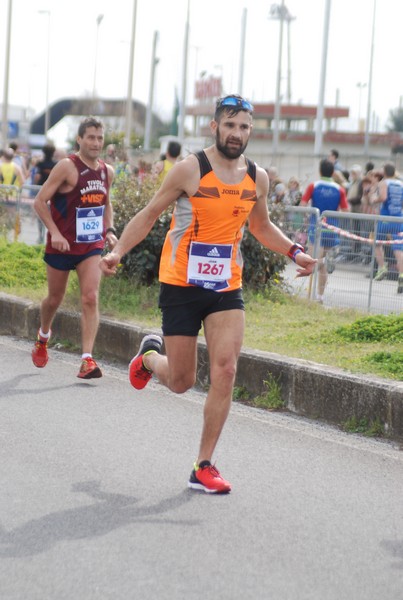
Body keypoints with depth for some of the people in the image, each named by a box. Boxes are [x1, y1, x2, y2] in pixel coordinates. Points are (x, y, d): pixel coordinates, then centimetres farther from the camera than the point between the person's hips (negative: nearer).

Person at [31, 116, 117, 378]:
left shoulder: (107, 171, 5)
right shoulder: (67, 167, -13)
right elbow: (40, 201, -13)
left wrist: (109, 230, 5)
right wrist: (55, 233, -23)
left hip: (92, 246, 3)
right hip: (61, 245, -3)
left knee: (91, 298, -13)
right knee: (55, 299, 13)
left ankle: (87, 359, -16)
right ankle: (43, 337, 44)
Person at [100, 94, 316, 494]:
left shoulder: (257, 178, 5)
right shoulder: (191, 170, -10)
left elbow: (261, 227, 22)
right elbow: (149, 214, -3)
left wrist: (294, 252, 6)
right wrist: (118, 251, -15)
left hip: (226, 288, 3)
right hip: (181, 285, -3)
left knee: (225, 370, -13)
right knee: (180, 382, 3)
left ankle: (204, 468, -2)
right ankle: (149, 356, 42)